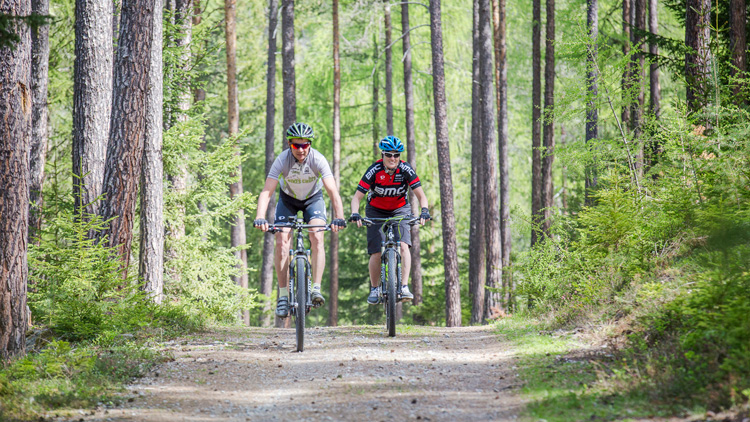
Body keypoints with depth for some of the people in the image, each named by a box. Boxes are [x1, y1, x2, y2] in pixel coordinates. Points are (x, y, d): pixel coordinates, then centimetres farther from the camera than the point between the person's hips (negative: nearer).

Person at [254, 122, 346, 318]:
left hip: (313, 199, -1)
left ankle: (316, 289, -22)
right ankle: (283, 296, -7)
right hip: (288, 199, 1)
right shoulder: (282, 160, -30)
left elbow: (333, 191, -38)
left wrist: (339, 217, -53)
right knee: (282, 243, -14)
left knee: (317, 238, -23)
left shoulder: (318, 159, -31)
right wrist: (260, 218, -52)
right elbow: (266, 192, -35)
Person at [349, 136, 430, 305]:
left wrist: (424, 211, -40)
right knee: (376, 253, -10)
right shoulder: (375, 170, -24)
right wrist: (355, 214, -42)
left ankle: (404, 287, -22)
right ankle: (374, 289, 11)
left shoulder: (405, 170, -21)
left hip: (400, 210, 0)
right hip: (376, 211, 0)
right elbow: (357, 197, -23)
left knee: (403, 245, -23)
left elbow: (421, 195, -21)